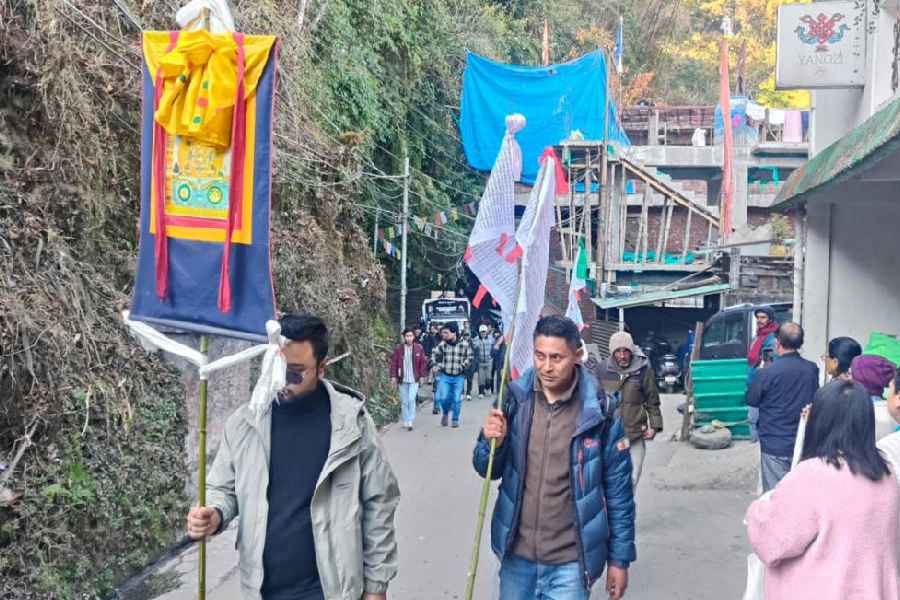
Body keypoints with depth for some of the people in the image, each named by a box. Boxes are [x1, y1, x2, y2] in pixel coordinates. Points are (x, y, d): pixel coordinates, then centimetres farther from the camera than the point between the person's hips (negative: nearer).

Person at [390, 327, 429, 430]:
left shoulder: (419, 349, -2)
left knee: (411, 399, -12)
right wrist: (393, 376, -3)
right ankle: (405, 422, 20)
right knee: (404, 401, 9)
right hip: (402, 379, 1)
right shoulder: (398, 349, -2)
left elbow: (423, 363, 3)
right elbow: (394, 363, 1)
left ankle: (410, 421, -3)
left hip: (414, 379, -1)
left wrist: (422, 376, 0)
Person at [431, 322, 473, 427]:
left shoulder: (464, 345, -7)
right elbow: (434, 354, 11)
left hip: (458, 377, -1)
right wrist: (435, 365, -3)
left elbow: (469, 358, 2)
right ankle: (445, 413, 24)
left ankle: (455, 419, 23)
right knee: (442, 397, -7)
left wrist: (461, 367, -9)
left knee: (456, 399, 4)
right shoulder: (442, 345, -3)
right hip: (444, 376, 1)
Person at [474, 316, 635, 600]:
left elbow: (618, 489, -4)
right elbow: (489, 471, 4)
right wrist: (492, 442, -17)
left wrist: (620, 559, 0)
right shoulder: (515, 398, -4)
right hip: (516, 555, 3)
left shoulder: (599, 411, -12)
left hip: (570, 562, -3)